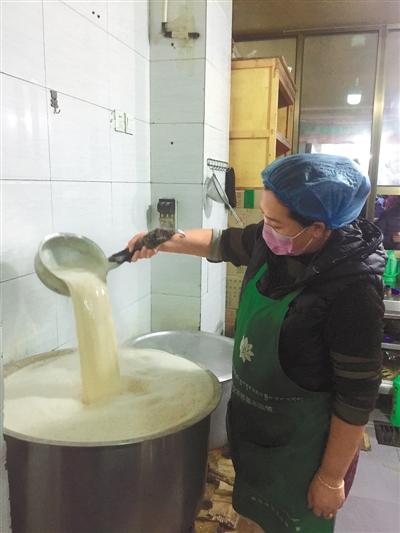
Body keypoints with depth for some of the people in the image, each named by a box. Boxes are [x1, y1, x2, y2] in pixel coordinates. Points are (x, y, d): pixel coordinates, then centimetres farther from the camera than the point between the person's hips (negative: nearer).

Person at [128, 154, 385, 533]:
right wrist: (163, 243, 1)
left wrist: (331, 478, -13)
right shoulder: (273, 243, -11)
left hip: (302, 445, -6)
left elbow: (356, 398, -22)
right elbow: (222, 243, 10)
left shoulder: (353, 292, -30)